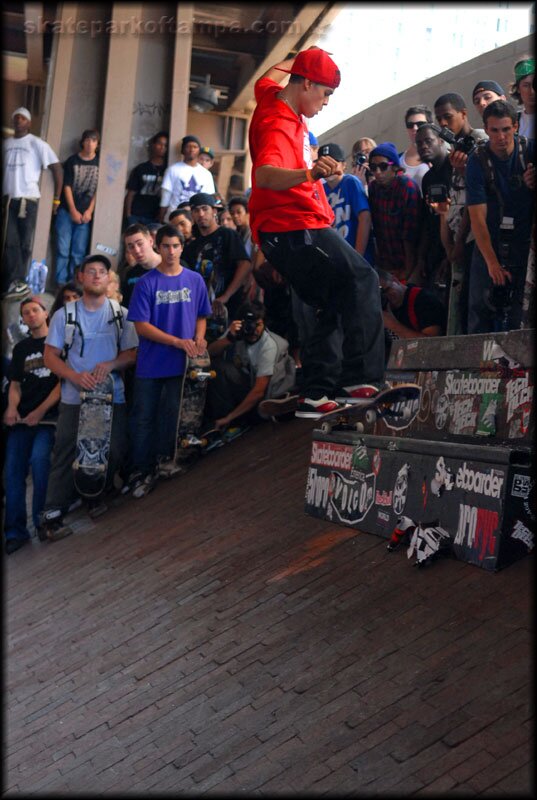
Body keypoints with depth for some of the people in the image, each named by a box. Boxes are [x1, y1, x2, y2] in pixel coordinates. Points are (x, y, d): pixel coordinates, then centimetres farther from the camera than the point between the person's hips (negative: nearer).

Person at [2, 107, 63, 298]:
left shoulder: (37, 144, -3)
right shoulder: (6, 143, 10)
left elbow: (57, 169, -3)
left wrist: (56, 199, -4)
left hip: (28, 199, -4)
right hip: (9, 199, 4)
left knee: (25, 243, 1)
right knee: (10, 242, 0)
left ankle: (16, 282, 6)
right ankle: (13, 283, 2)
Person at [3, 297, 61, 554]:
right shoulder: (21, 348, 19)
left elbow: (64, 381, -4)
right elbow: (15, 384, 19)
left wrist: (40, 411, -11)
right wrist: (12, 407, -3)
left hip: (49, 415, -5)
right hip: (22, 417, 5)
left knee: (39, 459, -27)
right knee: (13, 469, -8)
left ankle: (42, 520, -11)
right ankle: (15, 531, -3)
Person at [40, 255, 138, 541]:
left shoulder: (121, 314, 9)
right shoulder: (64, 315, 7)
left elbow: (132, 354, 6)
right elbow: (50, 356, 4)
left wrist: (110, 364, -15)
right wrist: (75, 376, -14)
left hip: (113, 398, 2)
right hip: (74, 397, -1)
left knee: (113, 453, 3)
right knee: (66, 456, -4)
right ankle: (52, 515, -2)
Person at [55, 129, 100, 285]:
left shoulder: (100, 163, 3)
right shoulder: (72, 161, 3)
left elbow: (98, 190, 3)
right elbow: (67, 187, 0)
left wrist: (89, 211, -4)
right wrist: (73, 211, -6)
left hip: (86, 214, 0)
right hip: (67, 211, 0)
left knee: (79, 253, -1)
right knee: (63, 250, -4)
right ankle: (61, 284, -1)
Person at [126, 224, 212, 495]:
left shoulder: (195, 280, 5)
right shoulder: (147, 283, -5)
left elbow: (202, 316, 14)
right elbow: (141, 325, -9)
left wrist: (198, 339, -7)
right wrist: (178, 342, -16)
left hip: (182, 364, 2)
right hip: (151, 364, -2)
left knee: (173, 419, 10)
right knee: (144, 419, 4)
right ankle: (142, 471, 13)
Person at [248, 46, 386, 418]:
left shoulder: (272, 95, 10)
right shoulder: (279, 126, -20)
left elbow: (266, 78, 37)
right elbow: (264, 175, -41)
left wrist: (295, 59, 51)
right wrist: (308, 173, -57)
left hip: (286, 231, 11)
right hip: (297, 230, -11)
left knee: (332, 306, 15)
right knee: (362, 280, -22)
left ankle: (316, 393, 15)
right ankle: (363, 379, -30)